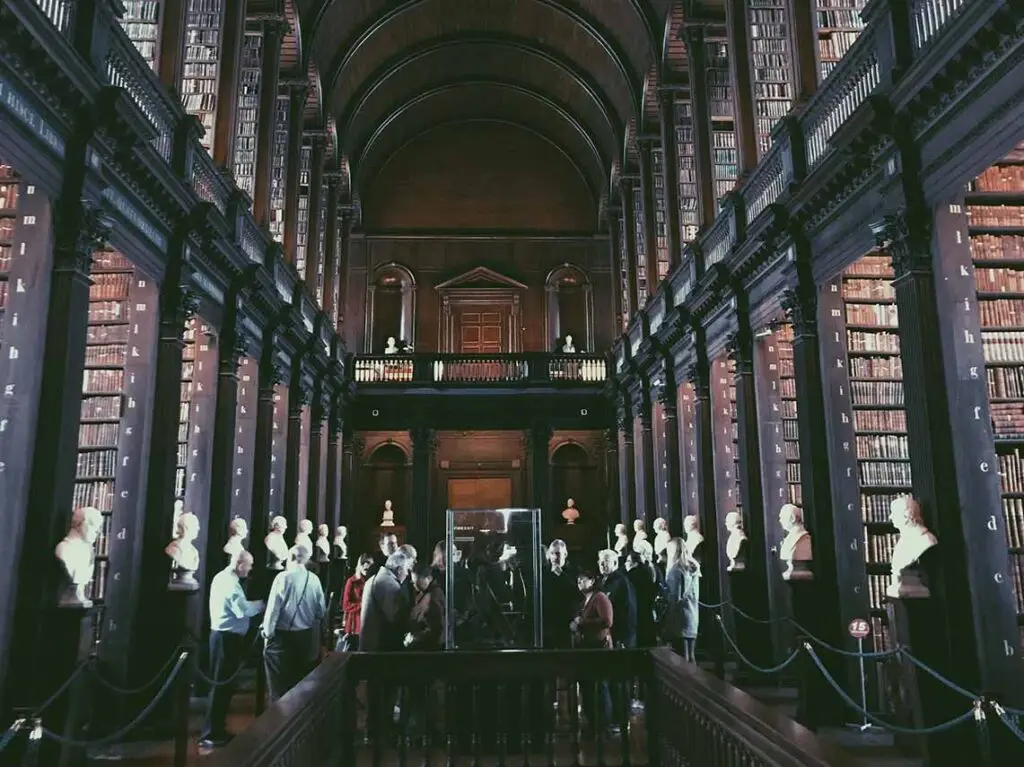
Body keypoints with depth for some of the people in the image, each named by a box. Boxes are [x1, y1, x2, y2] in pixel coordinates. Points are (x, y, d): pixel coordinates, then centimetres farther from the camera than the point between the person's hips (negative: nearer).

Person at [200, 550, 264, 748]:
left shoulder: (221, 577, 11)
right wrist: (260, 604, -8)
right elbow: (243, 610, -25)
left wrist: (253, 604, 8)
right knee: (222, 685, -3)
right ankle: (210, 735, 4)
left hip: (221, 634, 10)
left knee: (222, 683, 17)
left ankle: (216, 730, 26)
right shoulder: (231, 583, -20)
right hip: (228, 638, -10)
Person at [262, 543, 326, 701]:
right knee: (301, 682, 17)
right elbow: (321, 612, 3)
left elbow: (273, 608, -12)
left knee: (280, 684, 8)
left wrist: (268, 632, 1)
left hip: (283, 636, -4)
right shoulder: (314, 580, -3)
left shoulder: (283, 577, -14)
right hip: (306, 637, 4)